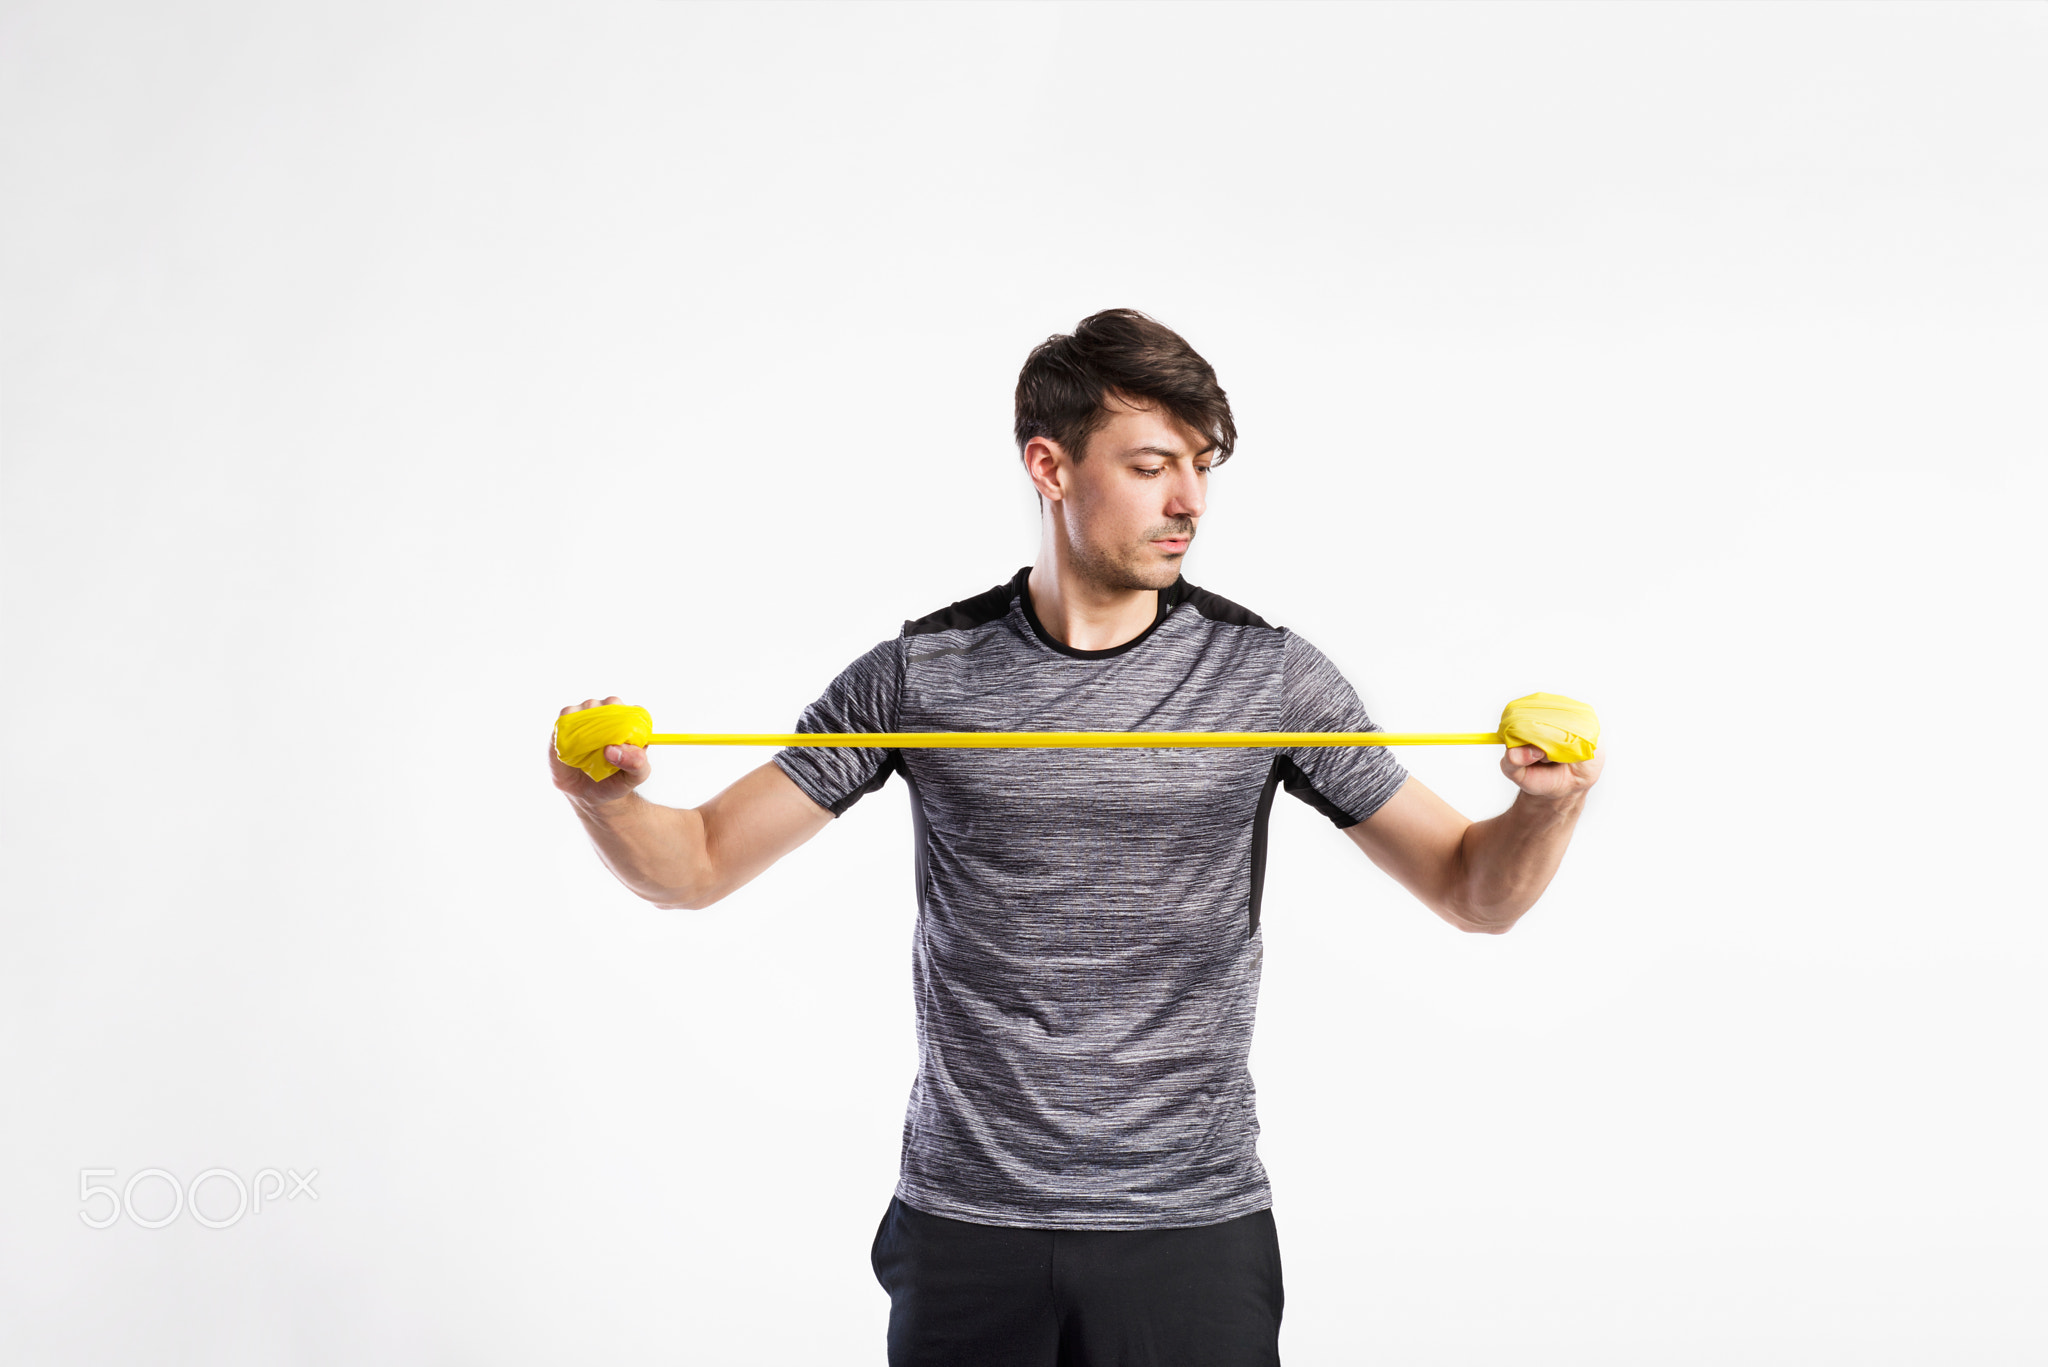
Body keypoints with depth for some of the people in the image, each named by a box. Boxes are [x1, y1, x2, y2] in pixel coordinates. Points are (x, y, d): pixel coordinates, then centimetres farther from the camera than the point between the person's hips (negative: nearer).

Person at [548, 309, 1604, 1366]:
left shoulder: (1267, 674, -1)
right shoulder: (921, 673, -1)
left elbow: (1475, 893, 2)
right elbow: (696, 866, 4)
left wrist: (1546, 807, -19)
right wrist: (606, 802, -17)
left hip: (1192, 1229, 0)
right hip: (964, 1227, 1)